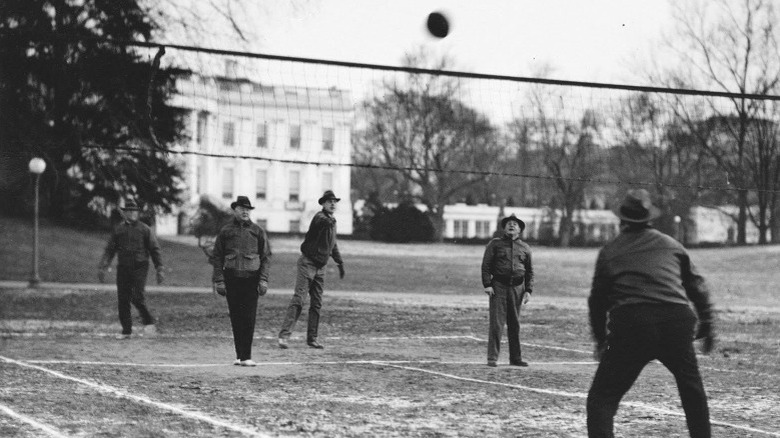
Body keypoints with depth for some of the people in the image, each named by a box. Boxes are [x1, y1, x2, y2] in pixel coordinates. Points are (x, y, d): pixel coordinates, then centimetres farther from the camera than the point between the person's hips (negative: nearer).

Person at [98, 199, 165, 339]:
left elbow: (154, 250, 7)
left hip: (140, 267, -3)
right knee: (122, 300, 0)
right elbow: (109, 250, 11)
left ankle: (149, 324, 0)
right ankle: (126, 331, 9)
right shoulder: (117, 230, 12)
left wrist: (160, 269, 0)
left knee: (137, 296, -17)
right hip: (123, 268, 3)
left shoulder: (145, 229, 6)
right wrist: (102, 268, 1)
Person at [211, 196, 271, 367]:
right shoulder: (226, 231, 7)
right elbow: (216, 256, 8)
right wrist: (218, 280, -1)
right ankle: (239, 354, 10)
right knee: (235, 317, 3)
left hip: (251, 278, -1)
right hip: (231, 278, 1)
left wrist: (263, 279, -1)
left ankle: (245, 356, -8)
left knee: (249, 318, -8)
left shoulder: (258, 231, 8)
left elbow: (266, 256, 8)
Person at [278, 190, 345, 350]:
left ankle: (312, 338, 15)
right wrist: (330, 220, -60)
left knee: (317, 304, 9)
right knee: (299, 299, -15)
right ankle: (284, 335, -18)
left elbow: (333, 245, 28)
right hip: (307, 263, -8)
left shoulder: (333, 222, 14)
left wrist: (340, 263, 29)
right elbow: (325, 222, -40)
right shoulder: (320, 217, -13)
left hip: (320, 267, 8)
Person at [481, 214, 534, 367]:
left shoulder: (525, 248, 14)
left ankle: (515, 358, 15)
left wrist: (528, 290, 7)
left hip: (517, 288, 3)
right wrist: (487, 284, -9)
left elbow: (530, 271, 17)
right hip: (499, 286, -3)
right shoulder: (495, 244, 5)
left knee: (515, 324, 8)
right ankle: (492, 358, -7)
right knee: (496, 323, -8)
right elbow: (486, 265, 1)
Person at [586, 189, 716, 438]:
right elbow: (697, 286, 21)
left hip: (631, 326, -2)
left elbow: (597, 300, 16)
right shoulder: (671, 245, 18)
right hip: (676, 322, 2)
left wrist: (600, 340, 27)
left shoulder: (609, 252, 13)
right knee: (692, 389, 24)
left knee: (601, 398, 4)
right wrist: (706, 323, 30)